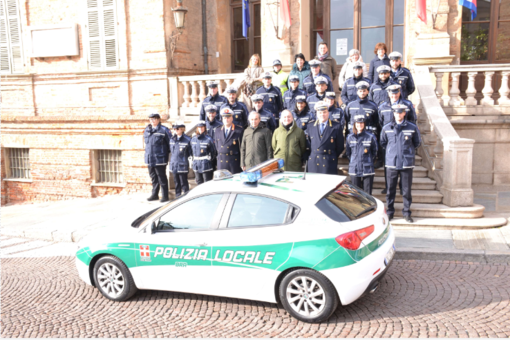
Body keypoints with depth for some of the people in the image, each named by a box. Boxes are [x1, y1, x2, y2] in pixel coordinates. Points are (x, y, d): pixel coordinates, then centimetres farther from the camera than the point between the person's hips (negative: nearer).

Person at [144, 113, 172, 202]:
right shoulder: (146, 131, 12)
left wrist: (166, 153, -4)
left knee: (162, 178, 0)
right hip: (149, 159, 6)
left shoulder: (164, 130, -8)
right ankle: (155, 195, 26)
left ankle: (165, 196, 8)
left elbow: (171, 142, -6)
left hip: (160, 159, -6)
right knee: (153, 178, 15)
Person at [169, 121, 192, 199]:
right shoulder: (172, 139, 9)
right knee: (176, 183, 14)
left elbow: (191, 153, -5)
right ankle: (177, 197, 24)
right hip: (174, 165, 6)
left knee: (184, 183, 0)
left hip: (183, 166, -6)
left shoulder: (187, 140, -9)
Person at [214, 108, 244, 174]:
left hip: (234, 162, -4)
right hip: (221, 163, 4)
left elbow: (242, 147, -5)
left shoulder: (239, 130, -4)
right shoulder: (217, 130, 11)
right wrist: (220, 155, 11)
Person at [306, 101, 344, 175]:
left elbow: (340, 146, 3)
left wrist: (333, 157, 6)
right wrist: (312, 156, 11)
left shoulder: (336, 126, -1)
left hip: (329, 163, -2)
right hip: (313, 163, 2)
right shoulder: (310, 125, 9)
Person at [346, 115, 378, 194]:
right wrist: (353, 162, 11)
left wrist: (369, 161, 7)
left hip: (368, 170, -2)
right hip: (354, 170, 2)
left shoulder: (370, 137, -3)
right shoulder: (350, 137, 4)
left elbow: (375, 152, 8)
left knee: (368, 194, 0)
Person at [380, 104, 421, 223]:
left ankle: (406, 212, 19)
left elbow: (417, 143, 13)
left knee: (407, 190, 5)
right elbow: (383, 143, 16)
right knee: (390, 189, 7)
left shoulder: (412, 128, 0)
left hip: (407, 163, -1)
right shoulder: (386, 128, 3)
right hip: (391, 163, 1)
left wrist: (409, 151, 11)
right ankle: (390, 212, 19)